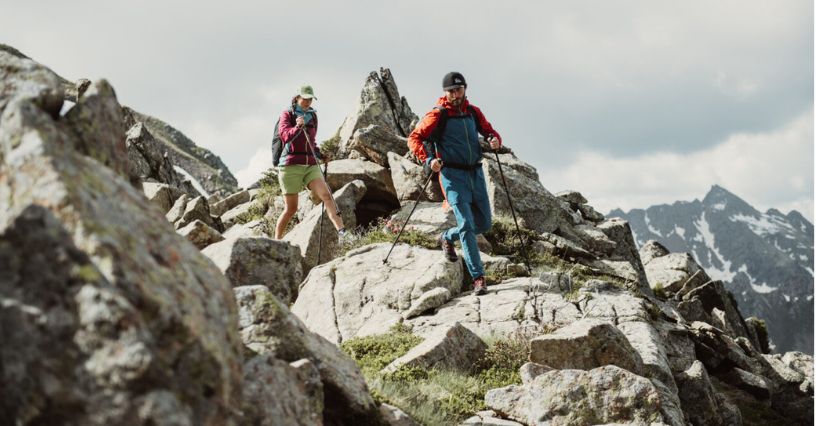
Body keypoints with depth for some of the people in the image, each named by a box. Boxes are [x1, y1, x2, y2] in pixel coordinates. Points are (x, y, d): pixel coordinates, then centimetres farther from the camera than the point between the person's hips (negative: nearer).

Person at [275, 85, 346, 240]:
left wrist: (319, 153, 12)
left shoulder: (312, 115, 15)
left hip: (311, 165, 4)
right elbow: (285, 135, -17)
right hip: (290, 165, -4)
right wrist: (297, 127, -34)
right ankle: (276, 240, 17)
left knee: (326, 195, -20)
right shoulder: (287, 114, 0)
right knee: (291, 208, -1)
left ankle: (341, 230, -34)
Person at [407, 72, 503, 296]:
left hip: (476, 173, 6)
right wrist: (428, 159, -20)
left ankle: (447, 238, 36)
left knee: (484, 224, 11)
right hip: (453, 175, -6)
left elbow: (489, 130, 20)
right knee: (466, 225, -14)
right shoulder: (437, 115, -3)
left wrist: (494, 139, -5)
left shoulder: (473, 112, 11)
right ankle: (478, 277, -13)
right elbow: (414, 138, -5)